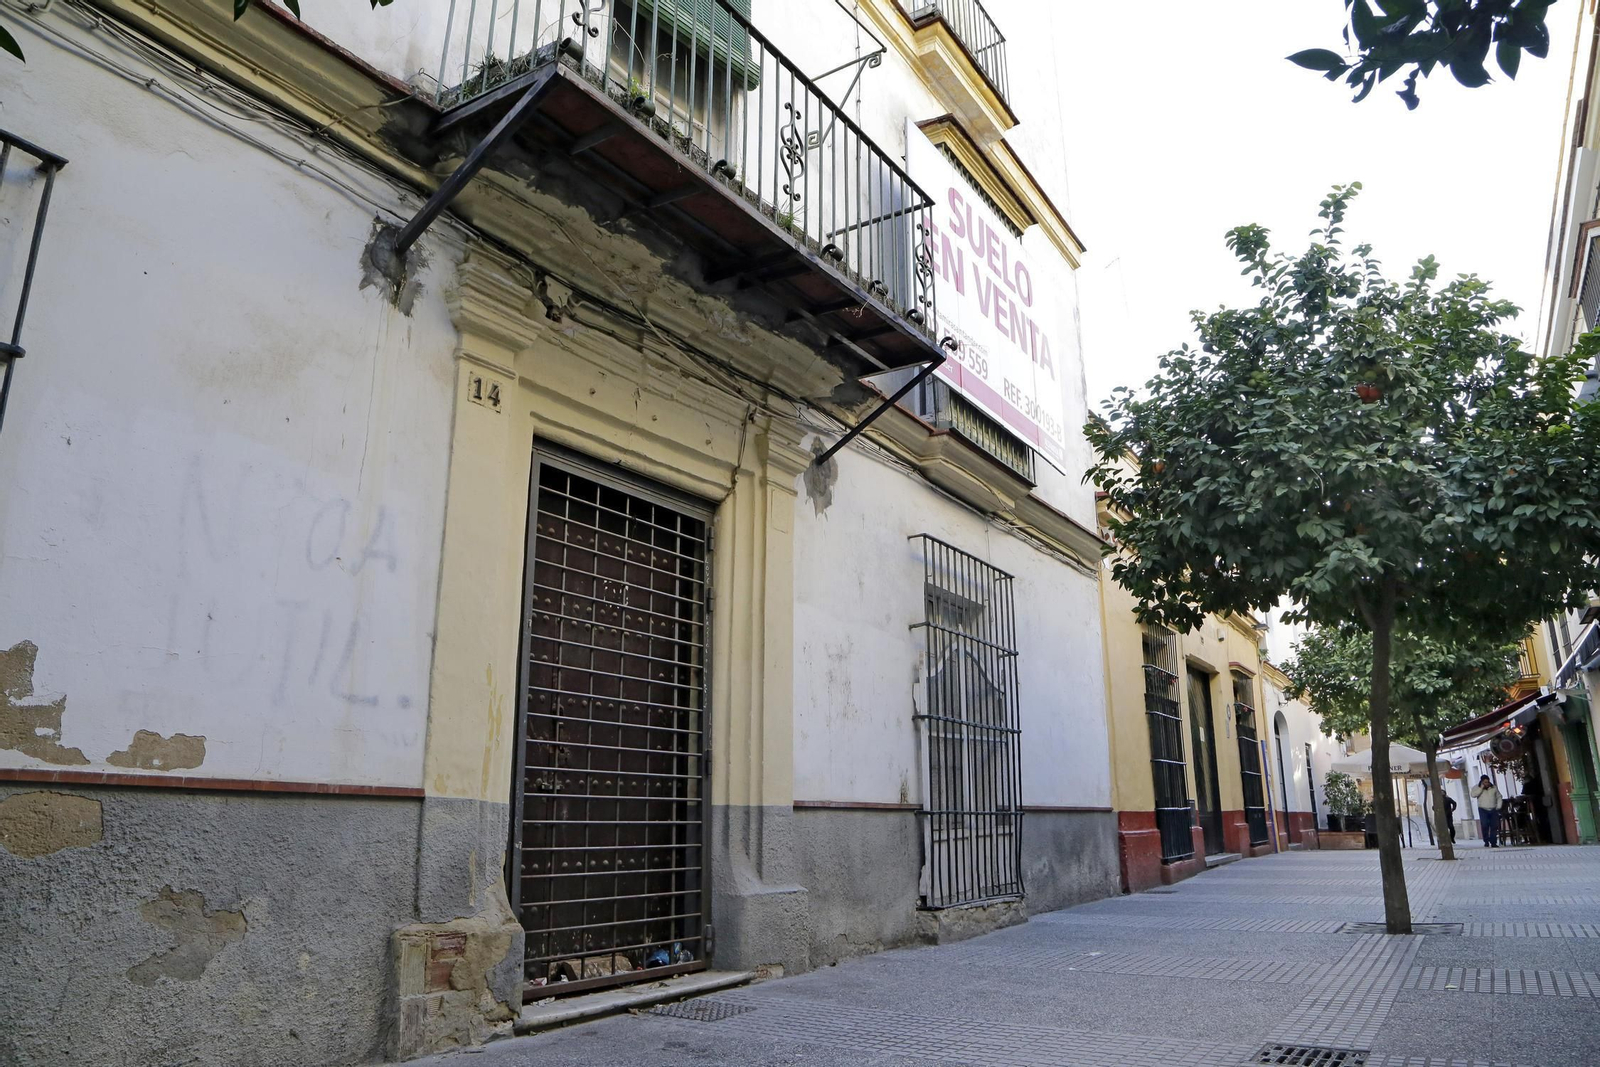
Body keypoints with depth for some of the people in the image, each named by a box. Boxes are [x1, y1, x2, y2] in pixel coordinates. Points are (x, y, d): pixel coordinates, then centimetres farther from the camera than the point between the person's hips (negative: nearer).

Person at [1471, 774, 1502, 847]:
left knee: (1494, 826, -1)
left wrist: (1498, 806, 5)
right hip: (1483, 810, -3)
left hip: (1493, 810, 3)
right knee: (1484, 825, -12)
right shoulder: (1476, 788, 2)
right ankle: (1486, 841, -4)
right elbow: (1473, 795, -15)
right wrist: (1481, 788, -16)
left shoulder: (1493, 787, 11)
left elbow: (1499, 797, 17)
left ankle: (1493, 842, 3)